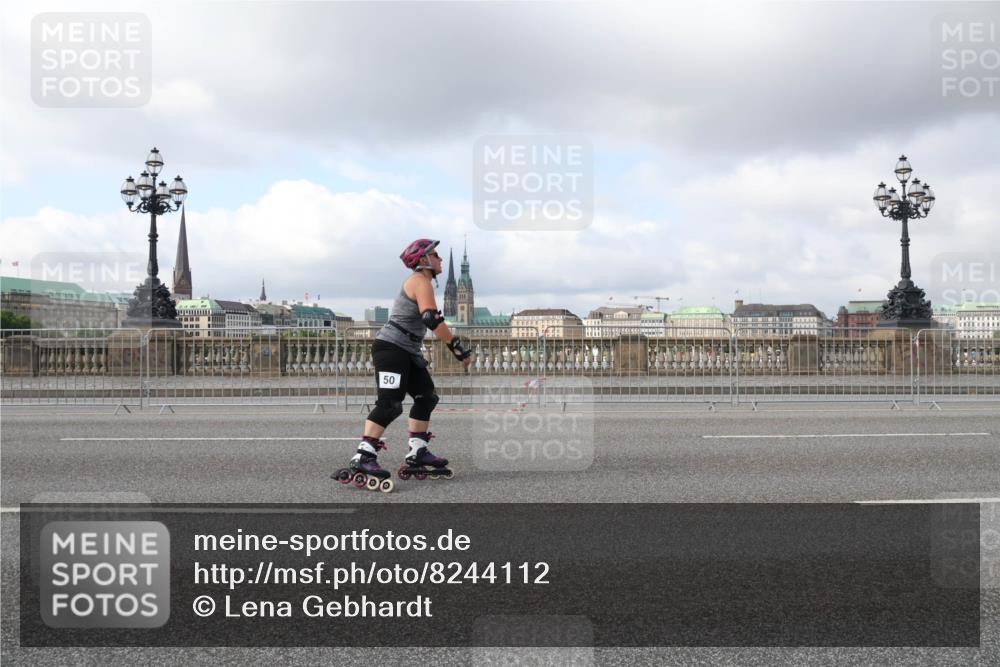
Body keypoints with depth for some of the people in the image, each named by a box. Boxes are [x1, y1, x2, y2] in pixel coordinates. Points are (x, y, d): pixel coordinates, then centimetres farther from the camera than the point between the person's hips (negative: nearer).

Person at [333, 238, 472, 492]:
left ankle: (417, 454, 14)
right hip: (391, 347, -11)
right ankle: (362, 458, -23)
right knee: (390, 403, -19)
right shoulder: (421, 281, -11)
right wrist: (459, 350, -23)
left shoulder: (418, 282, 21)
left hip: (407, 352, 11)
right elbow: (432, 319, -24)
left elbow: (428, 320, 26)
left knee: (427, 397, 10)